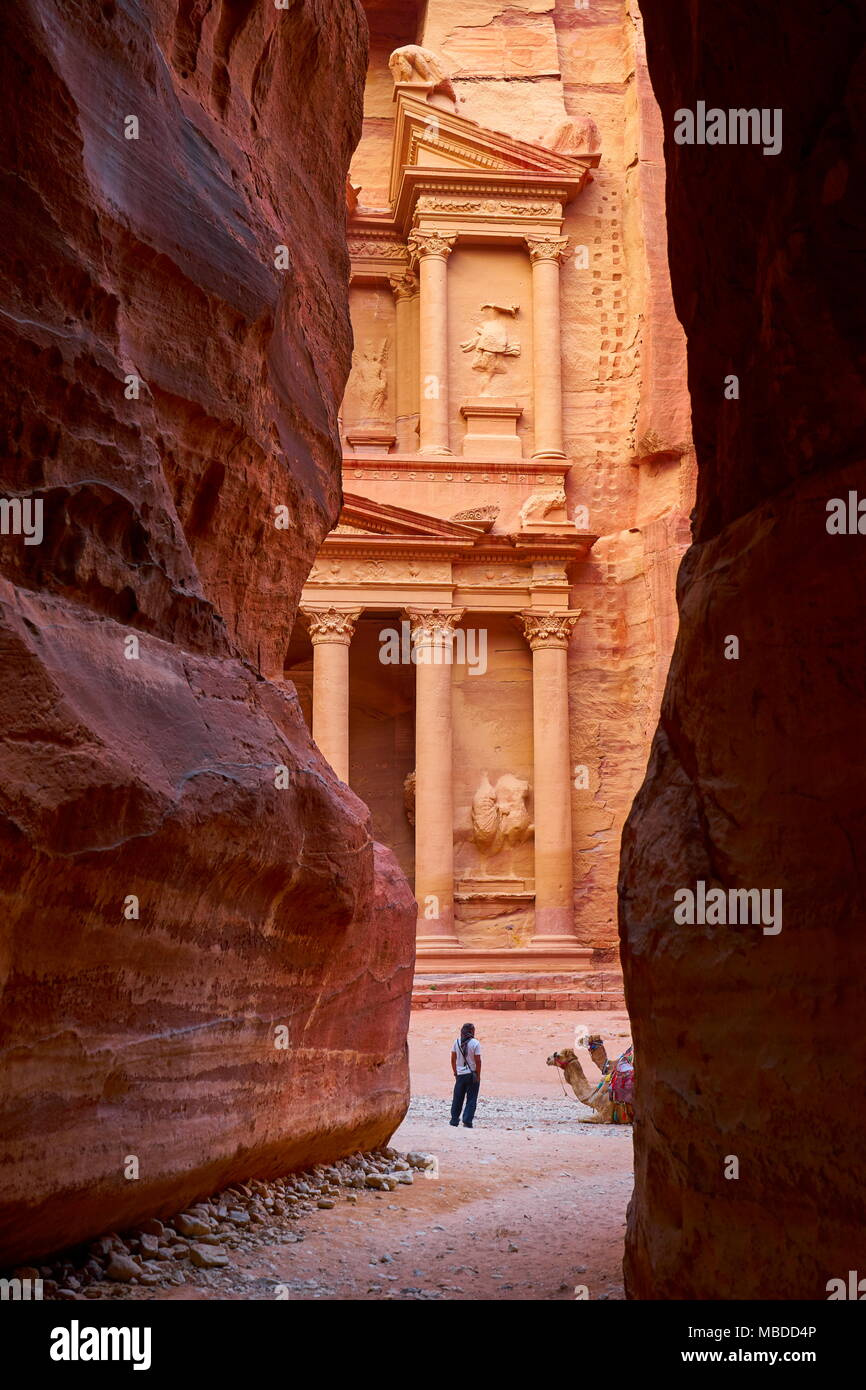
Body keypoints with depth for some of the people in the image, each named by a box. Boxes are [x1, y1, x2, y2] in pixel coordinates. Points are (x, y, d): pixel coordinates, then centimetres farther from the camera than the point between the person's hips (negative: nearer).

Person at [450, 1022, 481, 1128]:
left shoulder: (457, 1042, 1)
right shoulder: (475, 1043, -11)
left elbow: (453, 1059, 5)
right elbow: (478, 1061, -11)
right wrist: (478, 1076, -3)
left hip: (460, 1075, 4)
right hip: (472, 1074, -4)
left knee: (457, 1099, 11)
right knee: (471, 1099, 3)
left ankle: (454, 1121, 14)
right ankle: (467, 1122, -3)